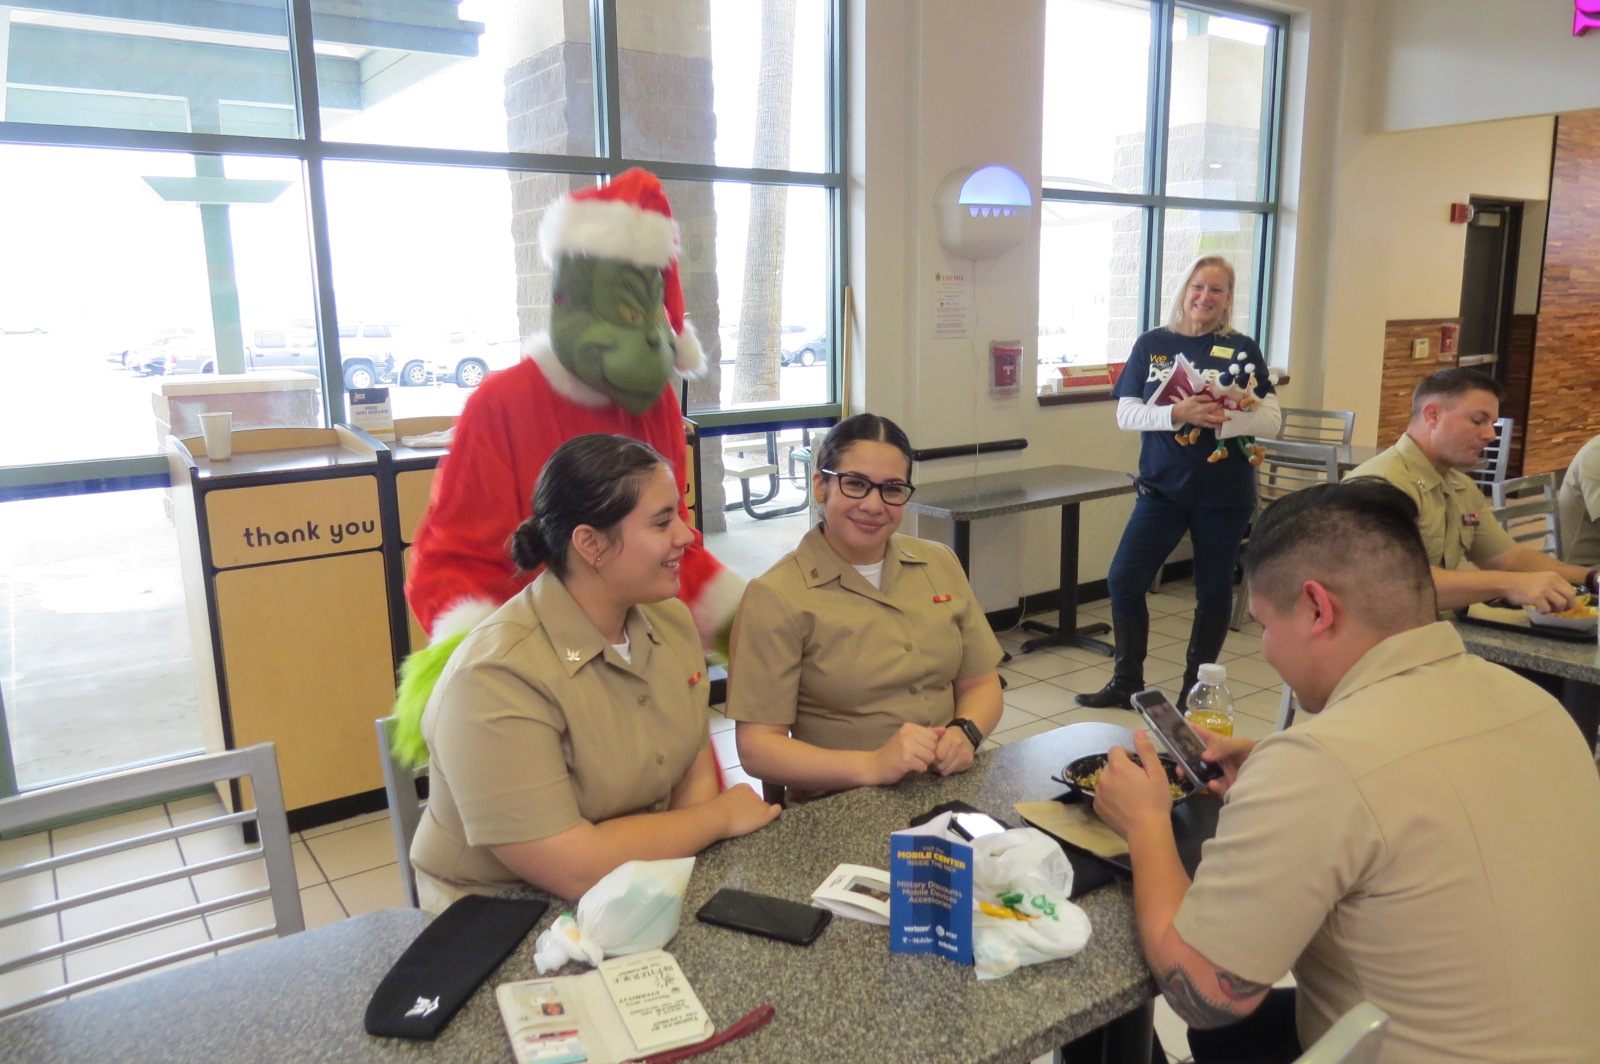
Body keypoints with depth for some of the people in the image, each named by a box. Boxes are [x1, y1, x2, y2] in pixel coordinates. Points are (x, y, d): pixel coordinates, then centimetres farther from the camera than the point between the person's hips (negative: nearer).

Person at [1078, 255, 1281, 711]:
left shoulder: (1241, 349, 0)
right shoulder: (1151, 344, 3)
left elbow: (1271, 418, -5)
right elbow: (1126, 414, -4)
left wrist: (1219, 422, -24)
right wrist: (1177, 413, -21)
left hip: (1224, 494, -1)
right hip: (1163, 488, 1)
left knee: (1213, 591, 9)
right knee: (1124, 580, -1)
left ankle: (1195, 690, 25)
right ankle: (1126, 683, 16)